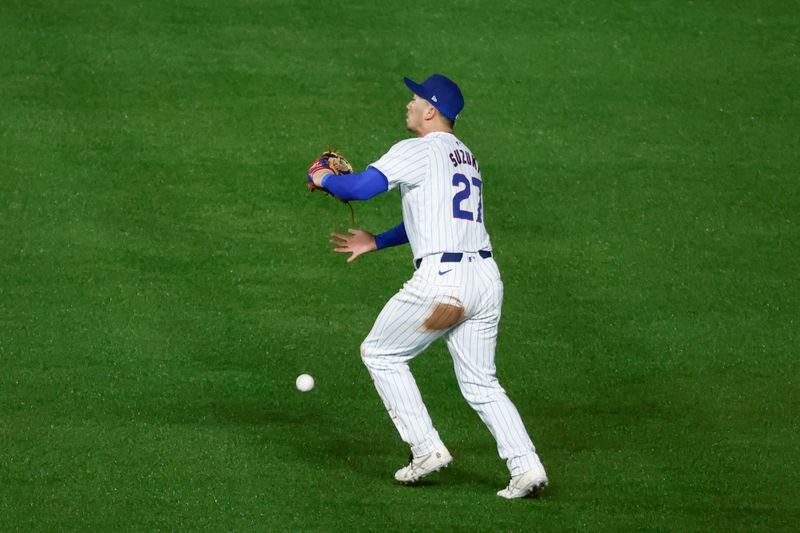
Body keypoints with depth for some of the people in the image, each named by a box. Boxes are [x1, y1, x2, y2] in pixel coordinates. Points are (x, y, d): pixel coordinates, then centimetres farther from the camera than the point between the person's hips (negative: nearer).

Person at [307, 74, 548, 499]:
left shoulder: (417, 152, -5)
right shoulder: (465, 157, 23)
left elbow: (359, 188, -15)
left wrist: (323, 177, 5)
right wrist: (376, 242, 34)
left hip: (442, 278, -8)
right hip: (485, 277, 8)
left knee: (379, 353, 12)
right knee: (481, 384, 13)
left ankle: (426, 448, 6)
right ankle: (526, 467, -3)